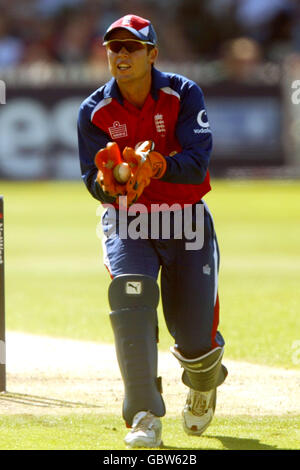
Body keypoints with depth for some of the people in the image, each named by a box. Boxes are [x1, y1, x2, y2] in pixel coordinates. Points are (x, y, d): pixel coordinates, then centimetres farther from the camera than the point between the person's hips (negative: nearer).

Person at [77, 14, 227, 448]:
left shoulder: (183, 95, -11)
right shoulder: (94, 111, -5)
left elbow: (197, 163, -22)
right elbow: (94, 182, -10)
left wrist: (155, 165, -41)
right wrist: (110, 181, -34)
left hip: (186, 219, -1)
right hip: (126, 220, 1)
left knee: (194, 335, 1)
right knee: (130, 299, -25)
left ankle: (204, 383, 41)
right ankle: (145, 419, -23)